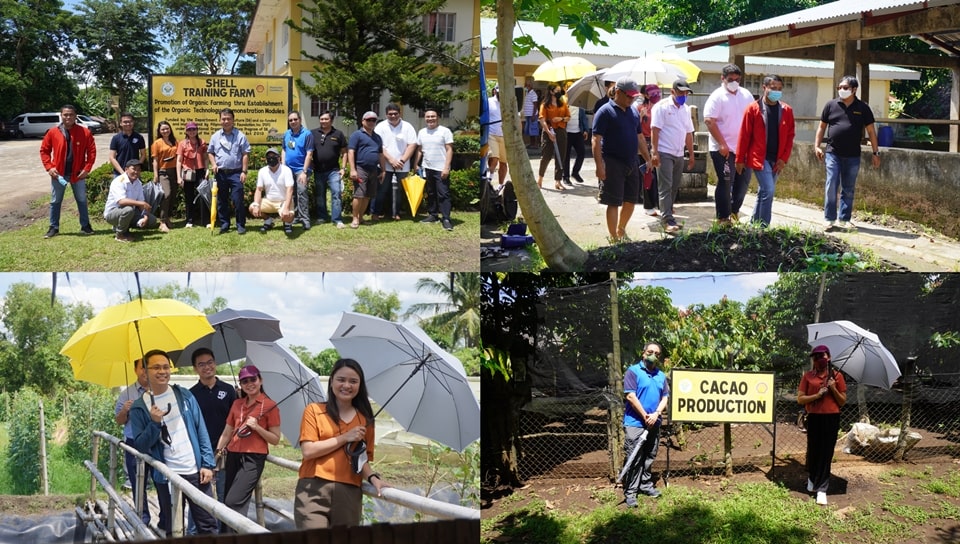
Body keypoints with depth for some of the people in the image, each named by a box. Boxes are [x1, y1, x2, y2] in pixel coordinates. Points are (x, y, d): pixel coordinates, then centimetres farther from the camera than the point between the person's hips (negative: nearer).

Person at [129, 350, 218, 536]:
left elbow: (201, 431, 4)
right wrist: (154, 423, -18)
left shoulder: (185, 396, 5)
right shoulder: (139, 407, 0)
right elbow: (140, 446, -2)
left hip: (195, 471, 1)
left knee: (208, 524, 4)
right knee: (172, 530, 8)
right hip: (166, 477, -1)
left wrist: (207, 463, -3)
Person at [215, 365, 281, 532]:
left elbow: (275, 439, -4)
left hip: (253, 459, -6)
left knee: (233, 502, -17)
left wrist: (256, 427, -16)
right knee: (230, 503, 6)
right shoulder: (237, 404, 14)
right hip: (233, 456, 6)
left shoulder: (269, 406, -3)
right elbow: (226, 433, 19)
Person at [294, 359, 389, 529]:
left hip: (349, 494, 3)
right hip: (314, 491, -3)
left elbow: (363, 459, 15)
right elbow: (308, 451, -6)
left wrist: (373, 478, -5)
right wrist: (345, 438, -7)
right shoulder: (314, 410, 5)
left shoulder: (365, 419, 15)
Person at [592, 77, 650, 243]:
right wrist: (599, 165, -21)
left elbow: (639, 137, 20)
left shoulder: (634, 112, 12)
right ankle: (614, 238, 6)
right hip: (613, 164, -7)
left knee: (631, 200, 13)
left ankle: (621, 230, 34)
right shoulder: (605, 111, -9)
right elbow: (596, 140, -14)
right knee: (614, 203, -2)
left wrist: (648, 159, 17)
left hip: (632, 163, 7)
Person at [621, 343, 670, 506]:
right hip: (635, 423, -6)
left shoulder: (661, 375, 12)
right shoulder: (633, 371, -7)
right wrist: (645, 416, -12)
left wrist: (656, 414, -8)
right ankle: (630, 492, -3)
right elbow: (630, 396, -14)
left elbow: (665, 397, 9)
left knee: (649, 457, 15)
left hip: (654, 424, 6)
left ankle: (646, 484, 29)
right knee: (633, 460, -6)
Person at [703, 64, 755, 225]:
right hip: (723, 149, -6)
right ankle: (723, 218, 7)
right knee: (725, 182, -2)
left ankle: (734, 211, 28)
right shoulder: (717, 97, -8)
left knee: (744, 180, 10)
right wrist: (722, 144, -20)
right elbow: (709, 121, -16)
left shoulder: (746, 95, 10)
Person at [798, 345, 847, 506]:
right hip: (814, 418, 1)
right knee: (813, 450, 9)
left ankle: (822, 489, 0)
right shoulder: (808, 376, 4)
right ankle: (812, 478, 37)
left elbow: (843, 402, 5)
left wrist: (833, 389, -11)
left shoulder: (836, 376, 3)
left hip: (831, 418, -1)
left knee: (826, 453, -2)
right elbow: (800, 399, -2)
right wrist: (818, 395, -15)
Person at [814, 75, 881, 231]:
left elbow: (871, 131, 4)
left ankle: (844, 219, 15)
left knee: (848, 189, 7)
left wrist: (876, 152, 2)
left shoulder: (863, 108, 2)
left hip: (853, 156, 1)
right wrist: (817, 146, 2)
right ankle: (829, 219, 0)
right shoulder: (831, 105, 3)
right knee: (831, 186, -6)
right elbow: (822, 126, 10)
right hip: (833, 153, -1)